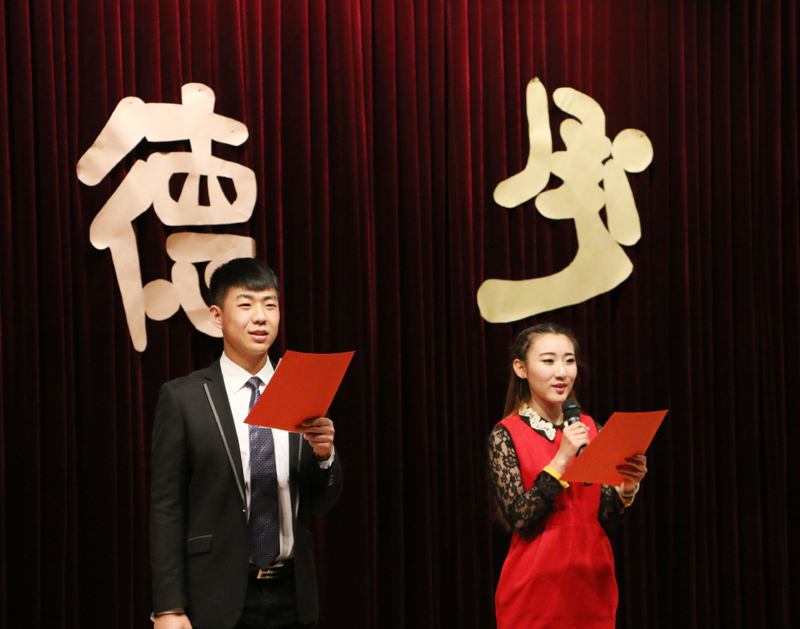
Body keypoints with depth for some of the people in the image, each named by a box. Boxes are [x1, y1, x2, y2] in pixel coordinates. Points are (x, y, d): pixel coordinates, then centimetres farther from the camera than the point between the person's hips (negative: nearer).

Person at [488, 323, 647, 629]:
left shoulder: (590, 429, 7)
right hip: (536, 589, -4)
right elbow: (518, 517, -15)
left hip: (592, 586, 4)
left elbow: (605, 520, 5)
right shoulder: (506, 435, -5)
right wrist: (562, 460, -19)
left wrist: (626, 489, -14)